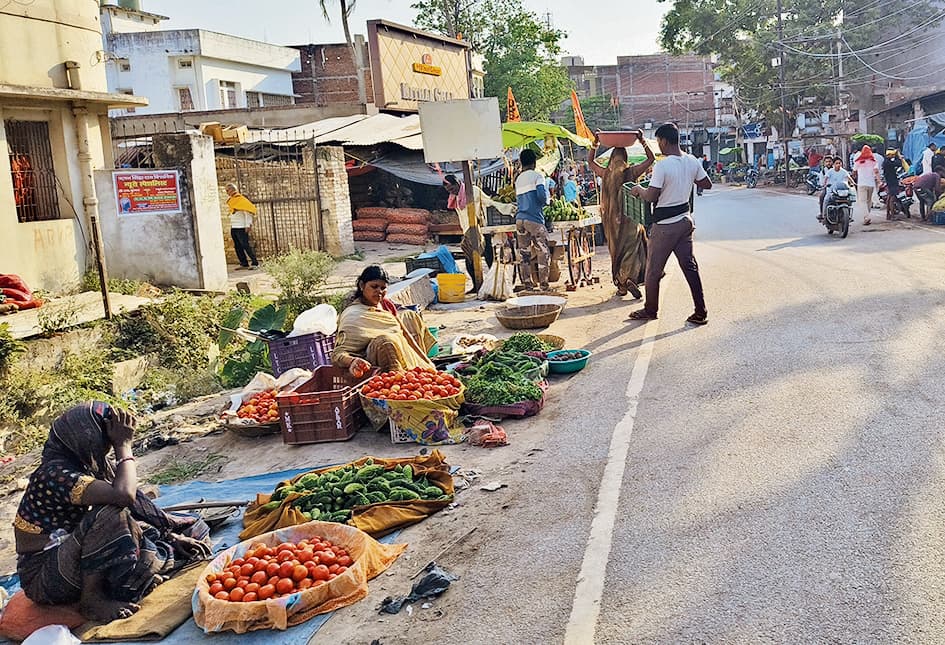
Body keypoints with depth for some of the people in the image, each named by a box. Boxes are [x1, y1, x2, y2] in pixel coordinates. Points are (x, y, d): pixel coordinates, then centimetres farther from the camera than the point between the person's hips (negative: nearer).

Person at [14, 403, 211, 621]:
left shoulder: (92, 464, 1)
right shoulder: (56, 474, -25)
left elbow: (141, 506, 8)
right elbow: (124, 495, -38)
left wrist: (172, 535, -3)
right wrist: (124, 446, -24)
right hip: (43, 578, -8)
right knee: (109, 516, -33)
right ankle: (92, 599, -19)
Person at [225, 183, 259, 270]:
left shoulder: (241, 199, -8)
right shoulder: (230, 200, 16)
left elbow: (247, 213, -12)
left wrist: (247, 225, -17)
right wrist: (231, 226, 20)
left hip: (241, 227, -8)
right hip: (233, 227, 8)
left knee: (246, 245, -11)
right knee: (237, 247, 6)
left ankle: (255, 263, -8)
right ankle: (244, 264, 11)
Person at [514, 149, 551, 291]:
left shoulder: (518, 179, 16)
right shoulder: (537, 176, -3)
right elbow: (542, 195, -15)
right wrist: (546, 201, 5)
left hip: (520, 219, 6)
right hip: (534, 219, -6)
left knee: (524, 253, 8)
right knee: (543, 252, 1)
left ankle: (527, 283, 8)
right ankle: (543, 283, -1)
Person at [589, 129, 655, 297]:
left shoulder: (606, 174, -2)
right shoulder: (631, 172, -9)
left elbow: (591, 162, 18)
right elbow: (651, 158, 1)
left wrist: (595, 145, 15)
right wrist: (642, 141, 2)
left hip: (611, 220, 3)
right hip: (629, 217, -3)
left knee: (616, 249, 12)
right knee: (632, 248, 6)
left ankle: (620, 285, 16)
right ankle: (629, 278, -13)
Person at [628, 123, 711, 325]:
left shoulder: (662, 166, -20)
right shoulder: (692, 161, 0)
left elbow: (651, 196, -21)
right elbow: (707, 184, 11)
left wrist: (639, 190, -1)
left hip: (665, 225, -7)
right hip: (685, 220, 7)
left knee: (653, 269, 9)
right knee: (690, 266, 10)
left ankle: (650, 310, 21)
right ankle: (700, 312, 9)